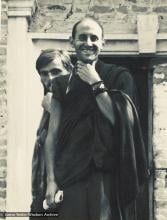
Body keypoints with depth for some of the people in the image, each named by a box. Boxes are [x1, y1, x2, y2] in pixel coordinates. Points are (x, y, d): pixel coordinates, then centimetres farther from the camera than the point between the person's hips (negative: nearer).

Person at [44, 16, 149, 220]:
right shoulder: (61, 83, 10)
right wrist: (51, 180, -1)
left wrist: (95, 83, -9)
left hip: (103, 174, -3)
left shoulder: (119, 77, 2)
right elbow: (52, 135, 6)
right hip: (68, 175, 3)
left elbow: (121, 122, -10)